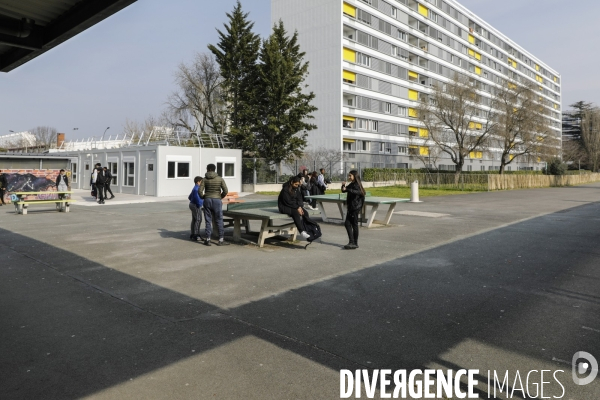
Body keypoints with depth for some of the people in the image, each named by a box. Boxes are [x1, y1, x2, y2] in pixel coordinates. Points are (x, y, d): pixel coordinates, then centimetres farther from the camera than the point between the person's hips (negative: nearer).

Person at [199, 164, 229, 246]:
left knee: (208, 221, 8)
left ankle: (208, 240, 11)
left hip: (207, 200, 1)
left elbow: (200, 191, -7)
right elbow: (225, 191, -7)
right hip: (217, 200, -1)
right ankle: (221, 240, 5)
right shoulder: (220, 179, -2)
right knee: (219, 221, 4)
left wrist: (203, 197, 12)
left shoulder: (204, 179, -1)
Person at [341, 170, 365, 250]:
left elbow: (357, 192, -32)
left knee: (354, 224, -3)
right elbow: (343, 191, 18)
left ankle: (355, 243, 5)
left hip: (355, 208, -9)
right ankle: (352, 242, 11)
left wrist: (347, 189, -40)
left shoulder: (357, 185, -12)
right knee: (347, 223, 7)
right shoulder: (351, 184, 13)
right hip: (350, 207, 9)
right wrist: (343, 186, -2)